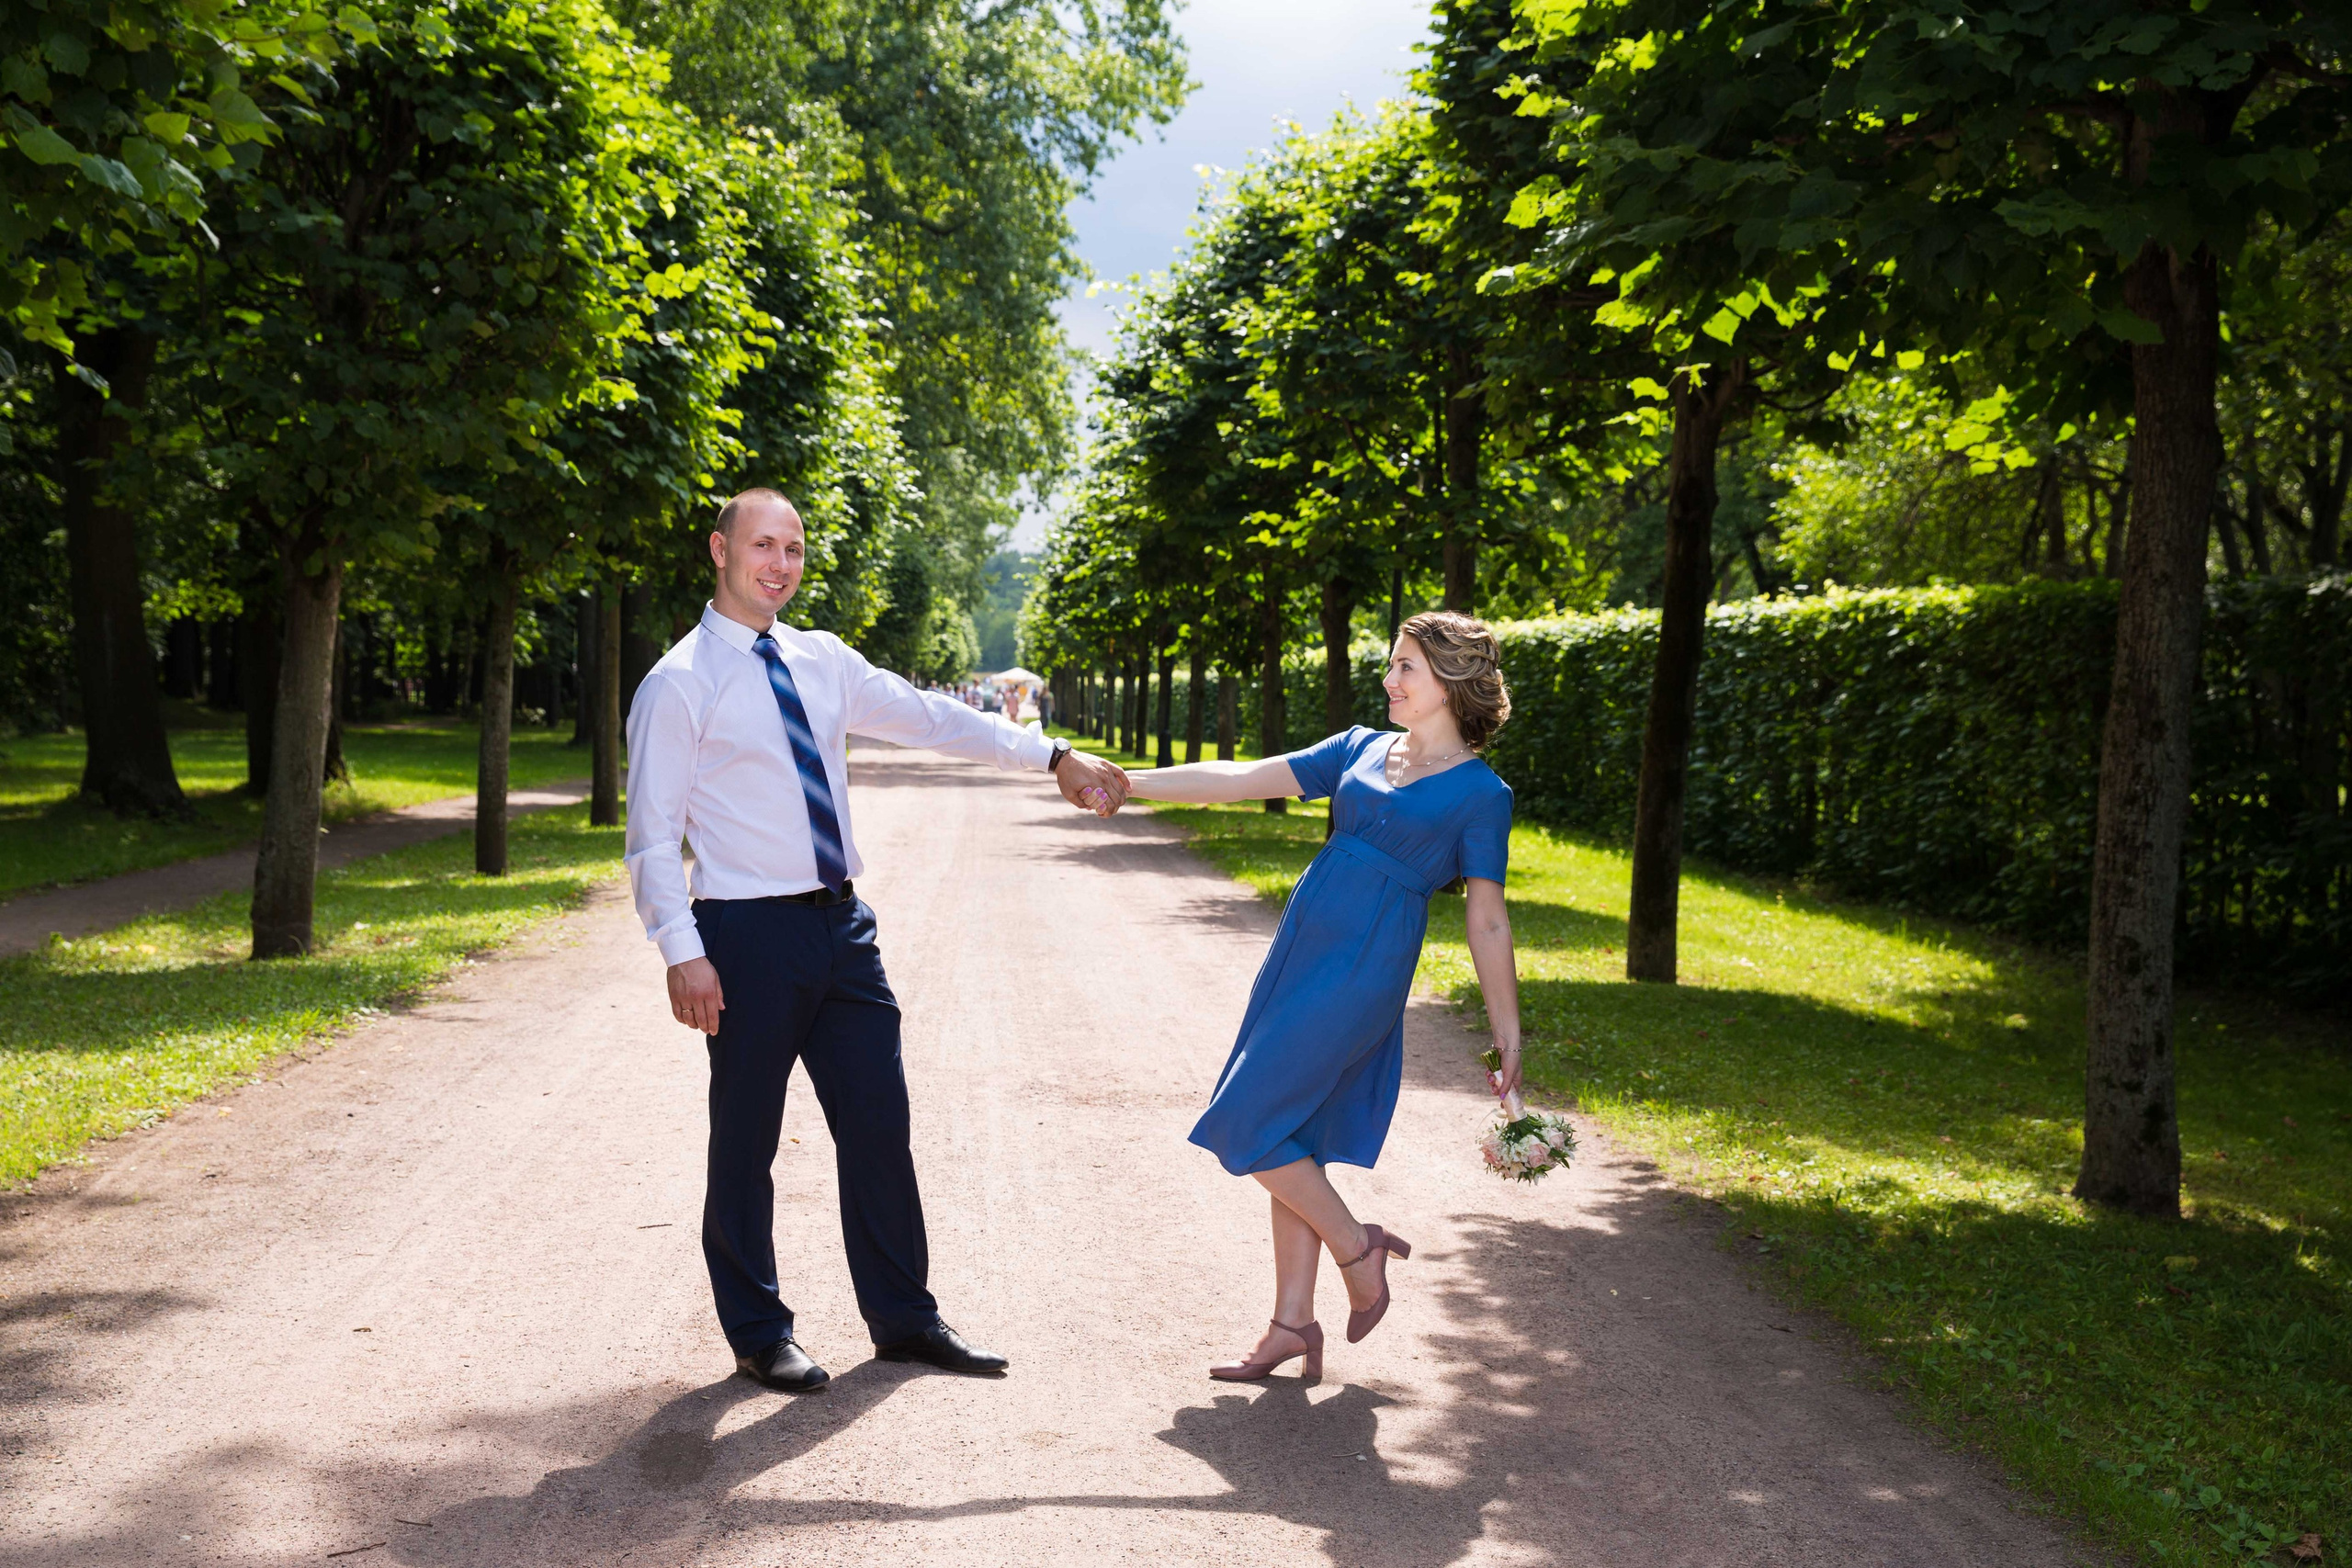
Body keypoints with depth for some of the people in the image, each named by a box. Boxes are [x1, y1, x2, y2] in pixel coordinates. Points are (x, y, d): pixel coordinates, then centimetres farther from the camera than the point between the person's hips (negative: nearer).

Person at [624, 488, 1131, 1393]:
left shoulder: (823, 662, 10)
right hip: (749, 934, -6)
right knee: (746, 1141, 6)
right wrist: (682, 954, -16)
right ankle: (758, 1335, 23)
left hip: (841, 924, 6)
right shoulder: (679, 686, -7)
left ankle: (904, 1320, 23)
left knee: (878, 1123, 9)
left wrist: (1051, 755, 0)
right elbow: (654, 837, -9)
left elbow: (932, 719, 8)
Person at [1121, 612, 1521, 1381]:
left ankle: (1358, 1248, 12)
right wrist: (1128, 782, 3)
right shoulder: (1361, 749, 13)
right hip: (1301, 947, 7)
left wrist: (1508, 1038, 0)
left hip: (1364, 968, -7)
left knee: (1249, 1125, -9)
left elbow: (1488, 922, -2)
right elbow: (1243, 780, 9)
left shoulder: (1479, 793, -3)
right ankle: (1294, 1325, 19)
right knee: (1291, 1138, 9)